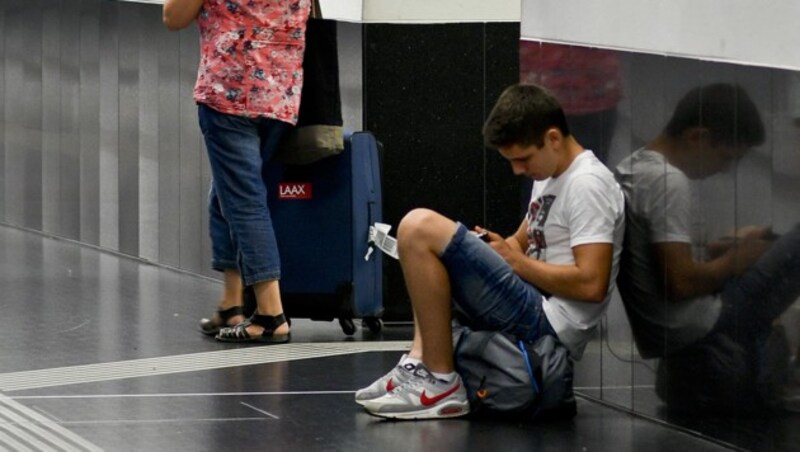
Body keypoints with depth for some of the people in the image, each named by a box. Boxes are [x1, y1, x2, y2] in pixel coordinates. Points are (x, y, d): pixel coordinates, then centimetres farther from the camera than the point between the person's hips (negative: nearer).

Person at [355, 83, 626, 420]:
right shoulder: (549, 175, 18)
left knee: (420, 228, -18)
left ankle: (441, 385, -16)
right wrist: (495, 247, 3)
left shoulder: (587, 184, -13)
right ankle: (418, 364, 8)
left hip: (548, 326, -11)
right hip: (535, 309, 11)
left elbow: (591, 285, -21)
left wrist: (515, 260, -10)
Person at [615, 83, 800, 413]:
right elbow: (681, 282, -23)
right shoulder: (668, 181, -18)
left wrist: (725, 247, 9)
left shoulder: (632, 169, 10)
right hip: (696, 334, -10)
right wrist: (737, 258, -7)